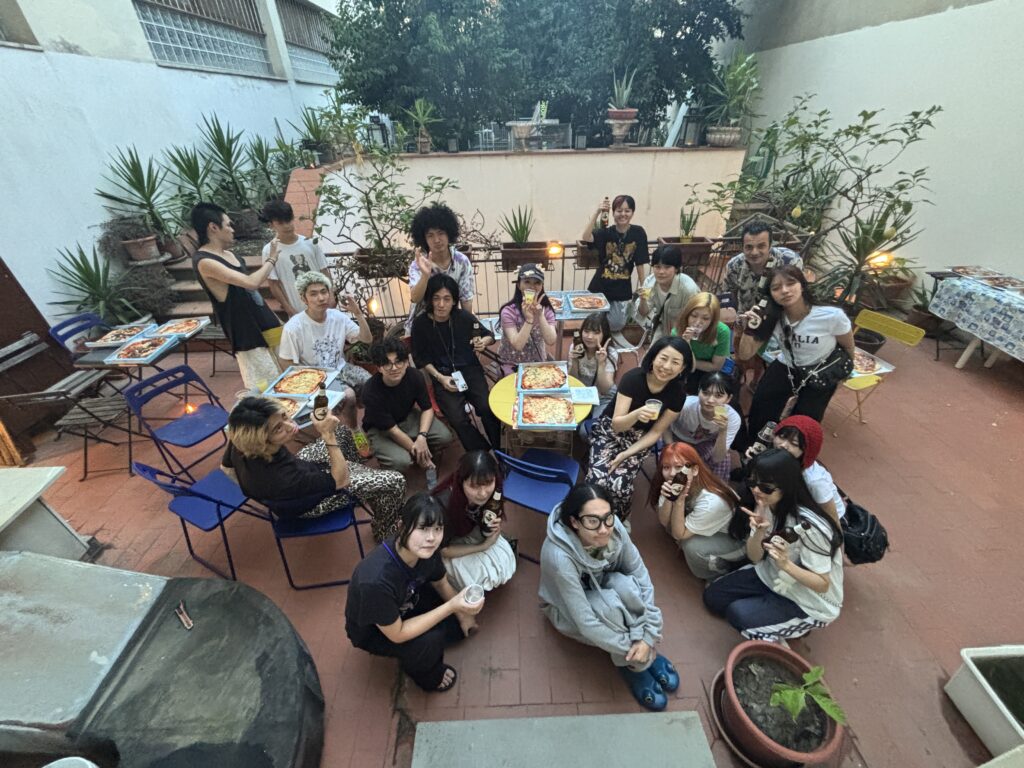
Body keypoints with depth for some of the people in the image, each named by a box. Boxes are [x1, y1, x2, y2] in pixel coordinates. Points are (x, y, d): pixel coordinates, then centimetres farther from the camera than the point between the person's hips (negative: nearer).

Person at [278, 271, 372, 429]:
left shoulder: (338, 317, -7)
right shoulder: (293, 328, -18)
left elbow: (367, 339, -3)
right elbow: (287, 363, -8)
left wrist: (358, 314, -16)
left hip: (341, 368, 5)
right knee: (348, 395, -28)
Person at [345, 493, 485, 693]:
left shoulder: (426, 550, -25)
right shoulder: (376, 580, -42)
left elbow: (441, 583, -2)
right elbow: (397, 634, -28)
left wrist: (461, 613, 7)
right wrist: (452, 607, -33)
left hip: (406, 603, 5)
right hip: (371, 631, -5)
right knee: (429, 641, -26)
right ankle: (424, 674, 7)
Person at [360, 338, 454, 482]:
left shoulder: (414, 376, -22)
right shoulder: (371, 391, -33)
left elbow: (427, 409, -9)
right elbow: (391, 429, -25)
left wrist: (421, 436, -26)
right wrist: (416, 452, -20)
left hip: (408, 417, 4)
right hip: (380, 429, -4)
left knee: (444, 436, -17)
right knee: (401, 461, -30)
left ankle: (424, 458, 11)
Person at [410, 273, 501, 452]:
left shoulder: (464, 317, -5)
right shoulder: (421, 323, -6)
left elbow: (490, 336, 10)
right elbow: (421, 358, 3)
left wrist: (483, 342, -14)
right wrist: (440, 377, -11)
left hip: (469, 370, 1)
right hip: (443, 375, 0)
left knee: (487, 409, -22)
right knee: (458, 419, -22)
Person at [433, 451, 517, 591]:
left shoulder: (493, 492, -26)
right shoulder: (444, 504, -37)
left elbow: (499, 520, -5)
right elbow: (441, 550, -22)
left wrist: (494, 527, -27)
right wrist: (482, 547, -21)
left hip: (470, 532, 5)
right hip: (446, 543, -4)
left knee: (504, 559, -10)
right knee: (481, 575, -18)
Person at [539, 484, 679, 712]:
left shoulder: (614, 528, -27)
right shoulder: (559, 557, -40)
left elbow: (640, 575, -18)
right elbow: (586, 622, -33)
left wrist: (648, 636, -23)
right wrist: (630, 648, -23)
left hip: (602, 587, 4)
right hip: (566, 608, -3)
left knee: (626, 586, -28)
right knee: (610, 606, -32)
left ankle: (647, 651, -5)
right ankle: (633, 663, -5)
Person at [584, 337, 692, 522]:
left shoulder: (677, 393, -13)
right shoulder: (633, 377, -21)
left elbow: (656, 432, -5)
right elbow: (616, 424, -21)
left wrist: (626, 454, -15)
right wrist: (637, 414, -43)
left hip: (640, 439, 2)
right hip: (609, 430, -1)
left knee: (620, 485, -25)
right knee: (597, 479, -27)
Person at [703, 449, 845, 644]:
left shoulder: (809, 526, -33)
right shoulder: (764, 506, -13)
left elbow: (823, 585, -22)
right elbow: (754, 557, -9)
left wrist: (786, 565, -41)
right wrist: (758, 531, -30)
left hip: (810, 603, -6)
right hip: (772, 577, 6)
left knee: (737, 613, -21)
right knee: (713, 596, 2)